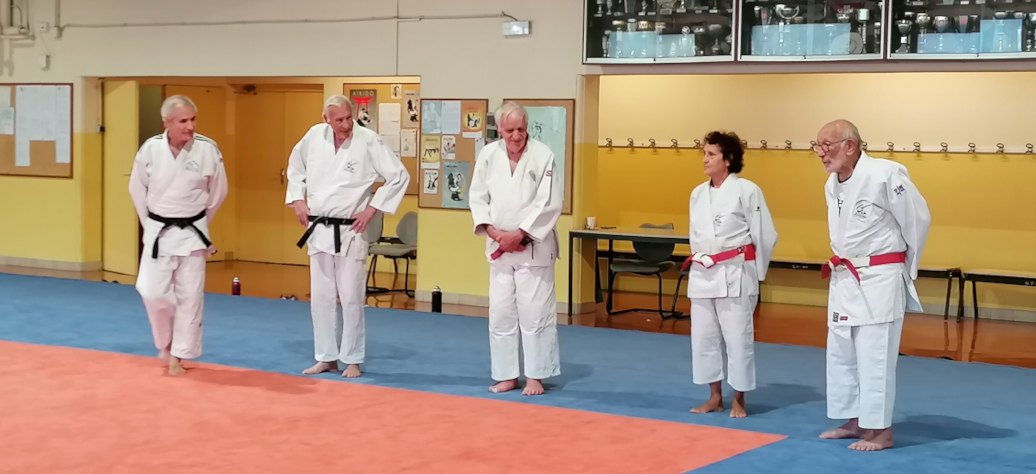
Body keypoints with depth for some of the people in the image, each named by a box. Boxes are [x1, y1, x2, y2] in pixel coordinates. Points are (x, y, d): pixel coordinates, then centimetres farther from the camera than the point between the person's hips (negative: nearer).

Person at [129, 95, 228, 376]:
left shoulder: (208, 149, -12)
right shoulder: (150, 149, -9)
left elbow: (218, 192, 3)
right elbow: (137, 189, 7)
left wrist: (196, 224, 10)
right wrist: (151, 224, 10)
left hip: (192, 233, 0)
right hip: (158, 232, 1)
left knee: (190, 296, 1)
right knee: (152, 292, -5)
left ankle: (178, 356, 14)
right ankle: (166, 344, 22)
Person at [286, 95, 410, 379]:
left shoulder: (368, 141, -13)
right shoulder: (314, 136, -1)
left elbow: (399, 176, -9)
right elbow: (295, 166, 18)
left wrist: (372, 209, -10)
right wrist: (298, 200, 8)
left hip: (350, 232, -4)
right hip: (319, 230, 4)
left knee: (351, 297, -1)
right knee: (321, 297, 10)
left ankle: (352, 360, 12)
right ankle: (327, 358, 21)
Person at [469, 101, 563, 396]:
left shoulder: (543, 156, -11)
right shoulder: (488, 155, 0)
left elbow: (549, 204, -13)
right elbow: (477, 198, 4)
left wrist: (518, 234, -16)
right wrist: (494, 233, -9)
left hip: (534, 246, -4)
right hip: (499, 247, 4)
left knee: (535, 313, -3)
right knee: (500, 313, 7)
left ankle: (535, 375, 9)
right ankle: (507, 375, 18)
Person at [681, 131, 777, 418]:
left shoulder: (747, 190, -9)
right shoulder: (698, 193, 9)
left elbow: (765, 236, -4)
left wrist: (754, 272, 2)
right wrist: (698, 265, 17)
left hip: (735, 275, -6)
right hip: (702, 274, 6)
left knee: (738, 337, -1)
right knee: (704, 336, 9)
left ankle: (738, 400, 11)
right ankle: (715, 397, 21)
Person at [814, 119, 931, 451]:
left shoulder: (885, 175, -18)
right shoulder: (832, 184, 6)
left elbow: (917, 220, -8)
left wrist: (905, 268, 2)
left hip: (880, 280, -8)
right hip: (844, 279, 8)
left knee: (875, 357, -5)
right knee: (841, 355, 13)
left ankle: (880, 430, 5)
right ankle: (854, 421, 26)